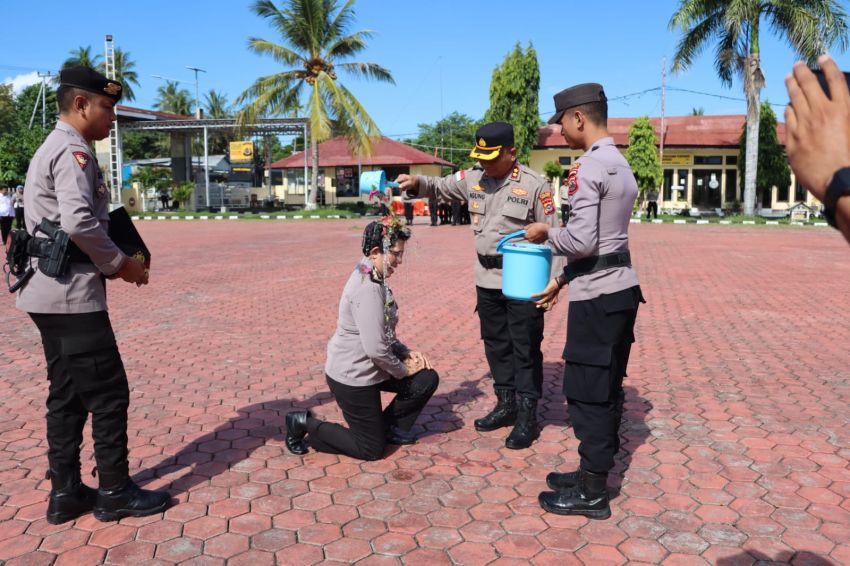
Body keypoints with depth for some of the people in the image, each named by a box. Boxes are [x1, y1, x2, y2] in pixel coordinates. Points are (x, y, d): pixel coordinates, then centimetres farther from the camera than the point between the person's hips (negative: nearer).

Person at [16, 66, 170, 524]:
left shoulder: (50, 149, 19)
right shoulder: (73, 150, -13)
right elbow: (79, 223, -25)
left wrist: (109, 261, 11)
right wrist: (119, 263, -12)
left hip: (49, 293, 10)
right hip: (72, 295, -10)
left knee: (67, 395, 14)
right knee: (108, 394, -1)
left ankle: (65, 493, 23)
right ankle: (116, 493, 10)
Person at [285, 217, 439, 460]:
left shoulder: (374, 279, 5)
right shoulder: (368, 288, -27)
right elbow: (375, 348, -29)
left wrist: (407, 353, 1)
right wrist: (402, 370, -13)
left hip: (367, 368, 9)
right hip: (352, 376, -9)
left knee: (427, 379, 3)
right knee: (371, 449, 3)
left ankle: (390, 427, 21)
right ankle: (304, 424, 12)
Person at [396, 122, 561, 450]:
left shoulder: (534, 185, -11)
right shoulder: (473, 179, 4)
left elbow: (551, 234, -9)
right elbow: (440, 187, 17)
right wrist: (416, 183, -5)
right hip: (486, 280, 6)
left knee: (525, 350, 3)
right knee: (496, 345, 16)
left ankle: (527, 417, 13)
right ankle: (506, 404, 31)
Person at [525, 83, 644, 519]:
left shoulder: (588, 167, -16)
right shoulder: (620, 165, 15)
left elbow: (582, 240, -22)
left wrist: (545, 233, -4)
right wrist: (562, 280, 16)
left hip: (597, 296, -10)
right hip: (620, 288, 10)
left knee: (587, 393, -1)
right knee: (606, 388, 16)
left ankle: (592, 493, 10)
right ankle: (595, 471, 28)